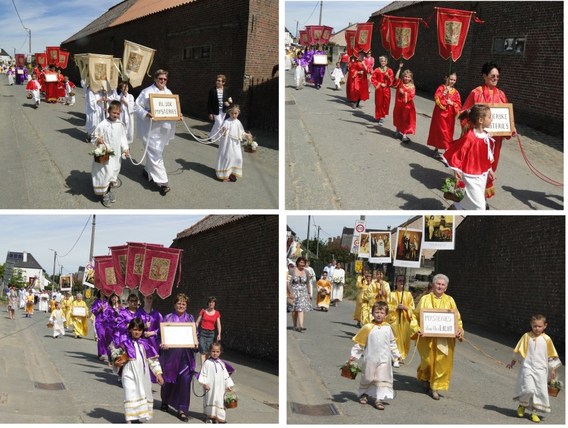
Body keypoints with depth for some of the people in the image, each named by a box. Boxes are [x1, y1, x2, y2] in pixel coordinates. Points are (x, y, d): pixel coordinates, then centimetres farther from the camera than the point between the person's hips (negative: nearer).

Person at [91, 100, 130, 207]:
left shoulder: (120, 125, -1)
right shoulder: (102, 125, -17)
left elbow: (123, 137, 9)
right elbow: (94, 137, -9)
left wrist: (125, 148, -2)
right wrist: (98, 140, -30)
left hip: (116, 154, 5)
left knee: (114, 173, 17)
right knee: (105, 173, -6)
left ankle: (109, 190, 38)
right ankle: (104, 194, 11)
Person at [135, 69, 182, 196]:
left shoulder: (168, 92, 12)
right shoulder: (147, 92, -9)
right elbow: (137, 107, -8)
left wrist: (178, 115, -1)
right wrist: (146, 114, -24)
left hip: (164, 128, 7)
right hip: (151, 128, -7)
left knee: (155, 153, 18)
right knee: (156, 154, -8)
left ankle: (148, 171, 40)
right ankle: (162, 182, -9)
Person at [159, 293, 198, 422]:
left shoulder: (190, 318, 9)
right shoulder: (168, 318, 4)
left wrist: (195, 344, -9)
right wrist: (162, 343, -17)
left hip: (185, 354, 1)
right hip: (170, 353, -1)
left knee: (185, 380, -6)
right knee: (168, 378, 10)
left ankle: (182, 410, 1)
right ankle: (165, 402, 37)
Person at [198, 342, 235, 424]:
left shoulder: (221, 363, 9)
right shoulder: (207, 363, -3)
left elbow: (225, 375, 14)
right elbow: (203, 374, -5)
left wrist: (229, 385, 13)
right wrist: (204, 383, -15)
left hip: (220, 387, 3)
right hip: (210, 387, -3)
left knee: (219, 401, 0)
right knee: (210, 400, 6)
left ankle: (219, 417, 4)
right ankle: (209, 416, 18)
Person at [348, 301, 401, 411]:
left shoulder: (387, 328, 0)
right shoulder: (368, 328, -9)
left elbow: (392, 343, 13)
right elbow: (359, 343, -2)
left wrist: (396, 354, 17)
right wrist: (354, 355, -4)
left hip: (384, 359, 1)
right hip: (370, 358, -1)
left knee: (382, 378, -1)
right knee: (367, 377, 14)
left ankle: (378, 399, 4)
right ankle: (364, 394, 35)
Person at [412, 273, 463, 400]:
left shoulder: (450, 300, 6)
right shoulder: (425, 299, 2)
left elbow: (457, 318, 8)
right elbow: (415, 316, 3)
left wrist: (459, 329, -9)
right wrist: (417, 328, -12)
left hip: (444, 339, 1)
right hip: (427, 337, -1)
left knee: (441, 362, -1)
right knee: (428, 361, 5)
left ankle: (435, 387, 12)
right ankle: (424, 378, 36)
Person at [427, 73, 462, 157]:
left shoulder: (455, 92, 6)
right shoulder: (441, 88, -4)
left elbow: (458, 104, 1)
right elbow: (436, 98, -17)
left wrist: (452, 103, -15)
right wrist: (444, 93, -22)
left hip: (450, 115, 3)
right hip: (440, 113, -3)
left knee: (448, 133, 5)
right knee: (439, 131, 3)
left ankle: (447, 151, 10)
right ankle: (436, 149, 12)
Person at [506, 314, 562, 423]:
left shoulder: (546, 339, 0)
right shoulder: (526, 336, -1)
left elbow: (551, 356, 9)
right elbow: (519, 351, 11)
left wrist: (553, 370, 8)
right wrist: (513, 362, 17)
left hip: (541, 370, 2)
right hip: (527, 368, -2)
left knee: (540, 391, 3)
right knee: (528, 389, -15)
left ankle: (534, 412, 17)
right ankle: (522, 405, 12)